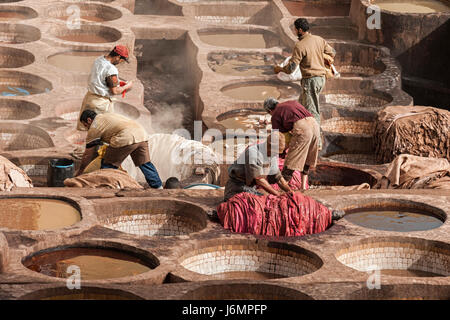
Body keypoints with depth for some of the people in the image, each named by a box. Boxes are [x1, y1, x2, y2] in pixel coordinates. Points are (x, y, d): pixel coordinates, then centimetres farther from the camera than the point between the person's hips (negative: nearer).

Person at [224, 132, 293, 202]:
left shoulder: (272, 155, 2)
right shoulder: (253, 152, -25)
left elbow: (277, 176, 12)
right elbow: (259, 180, -26)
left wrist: (290, 191, 1)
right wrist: (277, 194, -22)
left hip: (252, 188, 9)